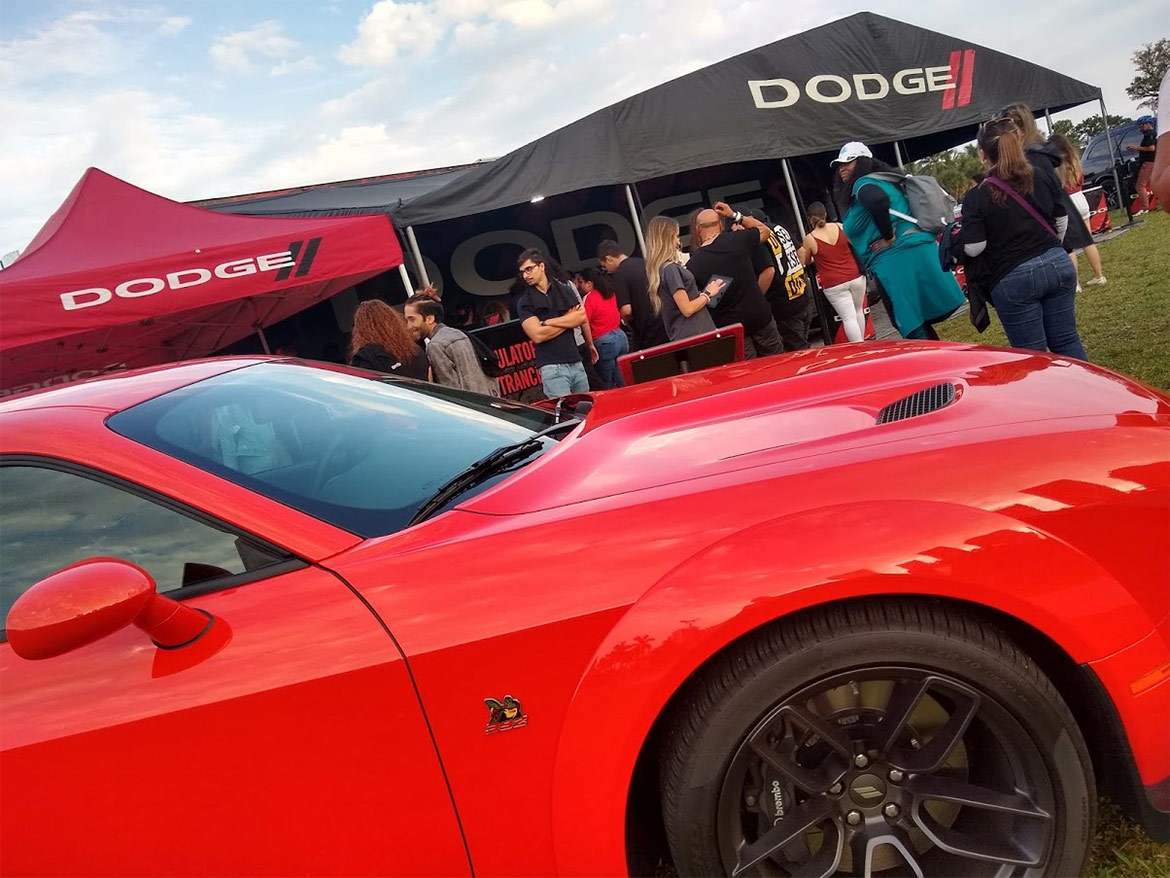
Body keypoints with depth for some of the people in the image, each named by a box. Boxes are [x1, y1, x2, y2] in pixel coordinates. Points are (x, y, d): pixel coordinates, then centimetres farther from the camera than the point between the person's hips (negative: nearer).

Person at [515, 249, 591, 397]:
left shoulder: (564, 289, 12)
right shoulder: (524, 302, 2)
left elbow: (582, 317, 0)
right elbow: (538, 335, -10)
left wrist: (548, 322, -7)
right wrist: (570, 318, -1)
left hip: (576, 363, 4)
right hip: (552, 368, -4)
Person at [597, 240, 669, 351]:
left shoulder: (619, 275, -12)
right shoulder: (645, 263, 10)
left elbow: (626, 311, -19)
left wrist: (630, 325, 2)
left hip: (647, 337, -7)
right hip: (666, 329, 7)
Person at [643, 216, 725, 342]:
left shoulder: (658, 269, 11)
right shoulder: (670, 269, -16)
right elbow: (687, 309, -18)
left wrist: (702, 293, 14)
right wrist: (707, 294, -4)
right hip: (691, 336, -10)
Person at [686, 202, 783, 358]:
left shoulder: (692, 265, -12)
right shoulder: (737, 239, -9)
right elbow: (765, 230, 12)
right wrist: (734, 215, 12)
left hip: (730, 327, -1)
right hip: (760, 316, 1)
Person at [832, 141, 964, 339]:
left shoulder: (863, 184, -6)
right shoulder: (881, 180, 25)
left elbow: (878, 200, -28)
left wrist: (888, 237, -18)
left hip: (897, 259, -10)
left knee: (915, 330, -6)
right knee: (919, 325, 15)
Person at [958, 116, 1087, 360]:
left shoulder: (977, 197, -10)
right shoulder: (1044, 176, 4)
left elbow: (974, 248, -11)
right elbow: (1061, 222, 11)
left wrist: (961, 236, 9)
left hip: (1012, 280, -5)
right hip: (1057, 264, 5)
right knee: (1067, 341, 14)